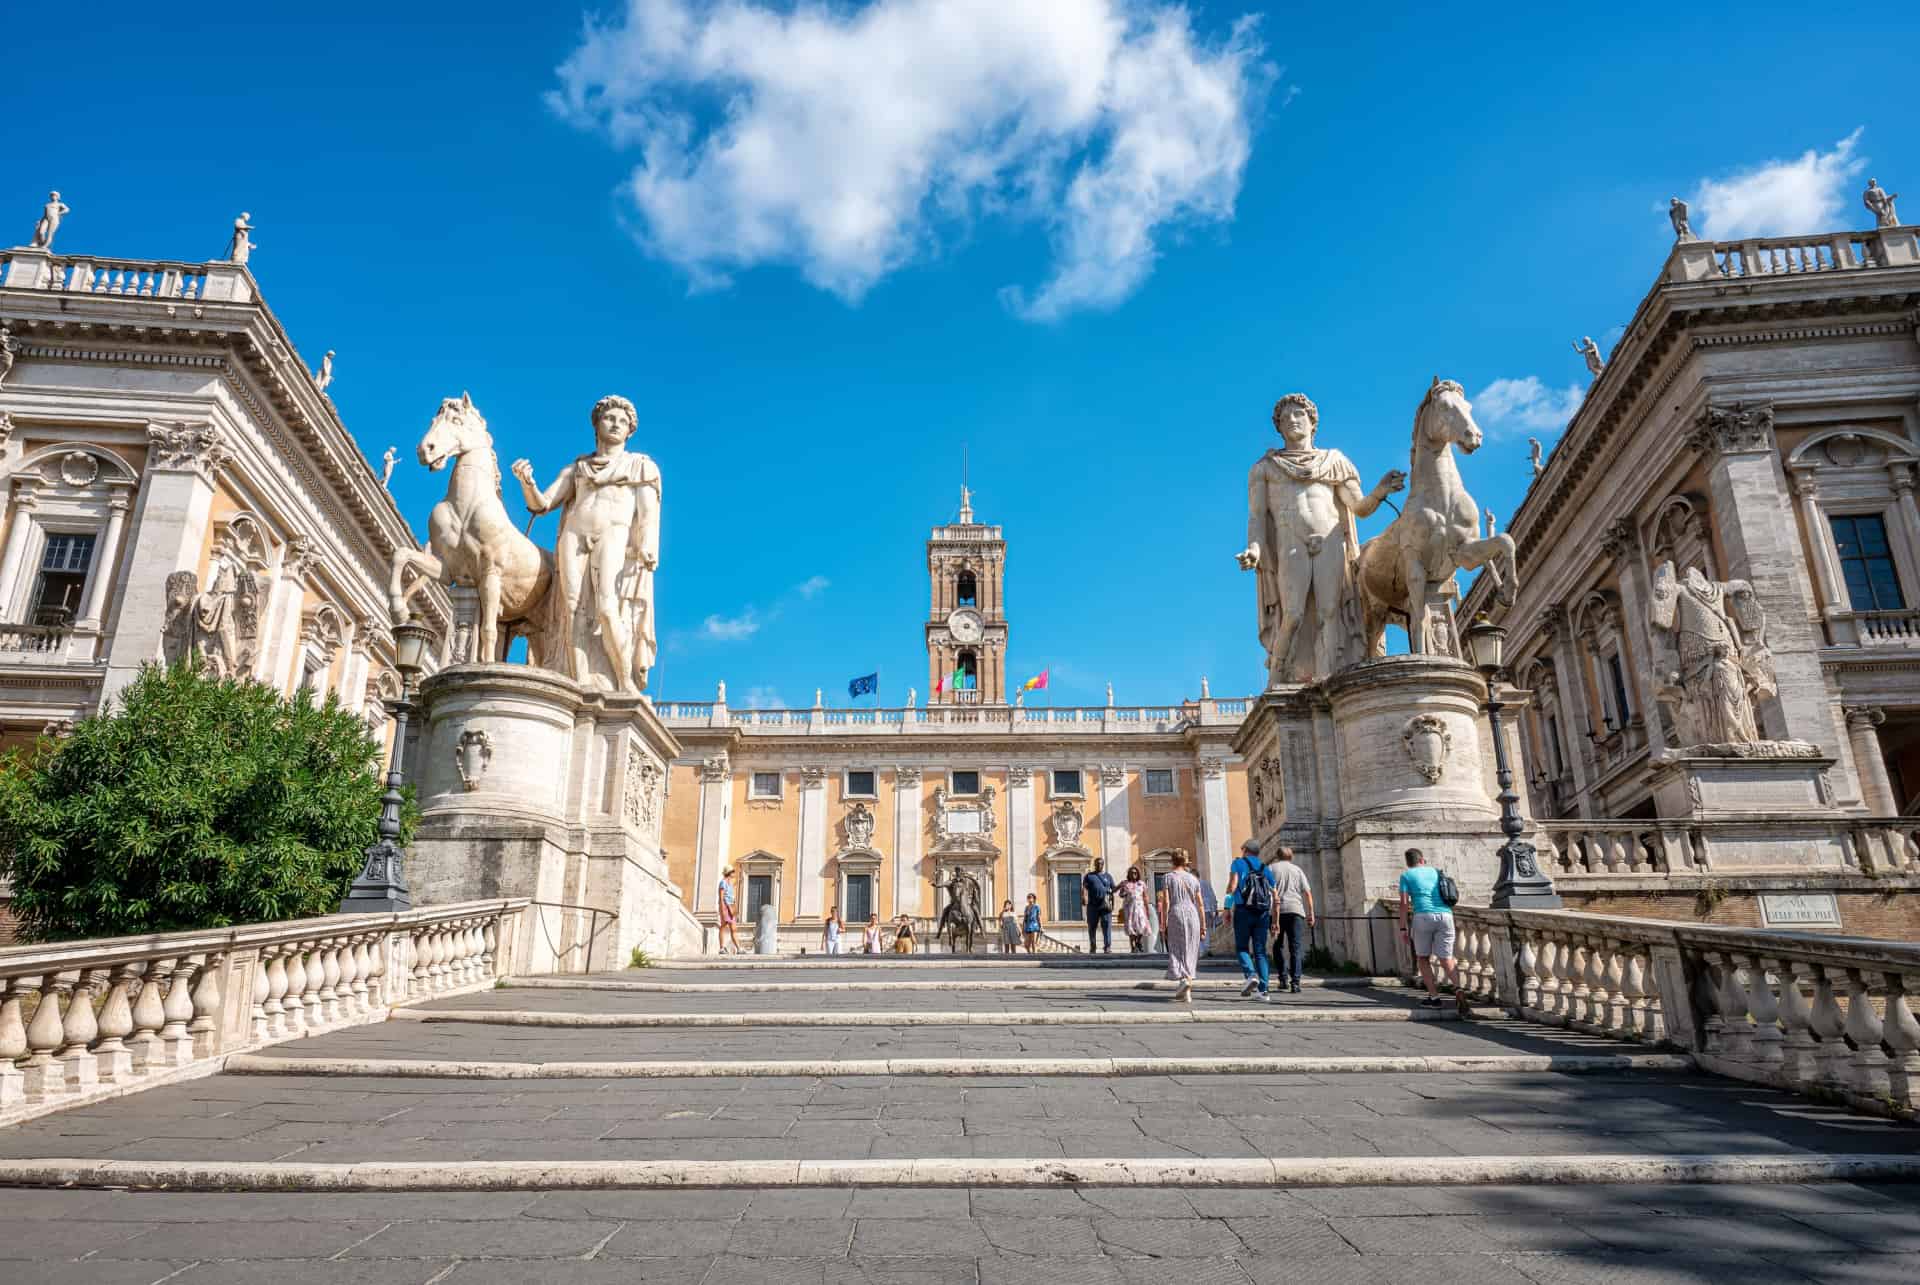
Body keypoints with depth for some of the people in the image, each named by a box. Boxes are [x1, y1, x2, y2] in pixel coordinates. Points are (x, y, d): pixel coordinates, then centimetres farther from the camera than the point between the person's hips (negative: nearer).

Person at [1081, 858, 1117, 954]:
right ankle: (1092, 948, 12)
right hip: (1092, 905, 0)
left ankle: (1108, 947, -8)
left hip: (1105, 905, 0)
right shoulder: (1089, 876, 11)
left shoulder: (1108, 876, 15)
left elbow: (1113, 890, 15)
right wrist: (1083, 896, -20)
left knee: (1107, 926, -8)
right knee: (1092, 927, 4)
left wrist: (1112, 903, 7)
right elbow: (1084, 887, -1)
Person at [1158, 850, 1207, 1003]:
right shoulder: (1193, 879, 10)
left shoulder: (1168, 877, 1)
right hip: (1192, 915, 3)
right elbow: (1201, 904, 9)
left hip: (1176, 915, -3)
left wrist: (1163, 922, -1)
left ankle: (1184, 979, -23)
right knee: (1189, 952, 9)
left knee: (1177, 950, 3)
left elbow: (1165, 901, -6)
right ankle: (1184, 992, 11)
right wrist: (1203, 925, 13)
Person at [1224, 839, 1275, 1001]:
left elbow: (1232, 886, -8)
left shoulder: (1238, 863, 6)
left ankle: (1251, 975, -19)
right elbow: (1275, 898, 15)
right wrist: (1274, 921, 16)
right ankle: (1263, 991, -1)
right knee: (1260, 951, 6)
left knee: (1241, 947, 7)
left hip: (1244, 910, -4)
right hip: (1263, 913, 4)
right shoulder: (1266, 869, 18)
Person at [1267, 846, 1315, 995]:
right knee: (1296, 948, -1)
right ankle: (1295, 982, -10)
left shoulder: (1272, 869, 11)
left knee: (1278, 946, 13)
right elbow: (1307, 892, 6)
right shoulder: (1298, 870, 14)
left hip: (1278, 911, 0)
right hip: (1296, 910, 0)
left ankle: (1283, 977, 2)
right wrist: (1311, 914, 8)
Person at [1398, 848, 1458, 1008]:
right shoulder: (1436, 872, 22)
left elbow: (1404, 903, 1)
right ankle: (1458, 986, -22)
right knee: (1445, 959, 4)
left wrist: (1403, 927, 2)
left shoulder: (1406, 875, 10)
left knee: (1423, 958, 12)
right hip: (1445, 915, 3)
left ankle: (1434, 997, 6)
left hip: (1423, 916, -3)